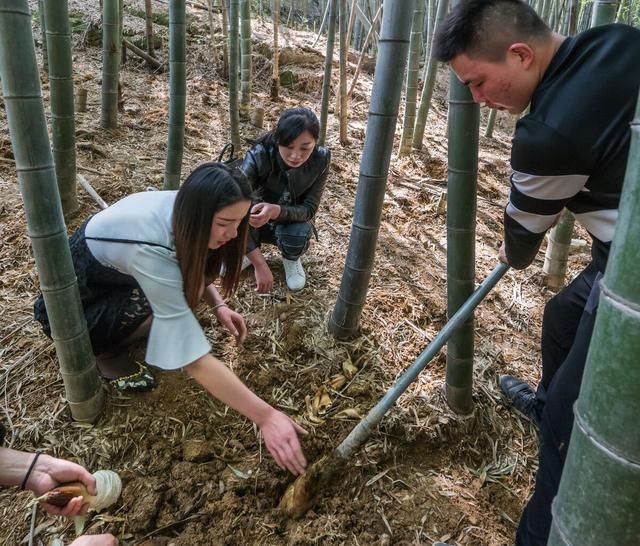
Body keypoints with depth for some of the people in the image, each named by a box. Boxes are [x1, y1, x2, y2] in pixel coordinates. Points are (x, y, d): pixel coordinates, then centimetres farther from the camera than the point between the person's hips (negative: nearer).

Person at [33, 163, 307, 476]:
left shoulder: (182, 209, -19)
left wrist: (218, 305, -12)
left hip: (112, 275, 7)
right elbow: (195, 360, -41)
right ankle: (106, 352, -3)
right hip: (68, 310, -7)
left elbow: (195, 267, 5)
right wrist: (266, 417, -38)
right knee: (160, 302, -30)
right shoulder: (149, 249, -40)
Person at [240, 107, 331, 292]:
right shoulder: (258, 157, -32)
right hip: (258, 220, 0)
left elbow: (309, 209, -23)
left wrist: (276, 211, -46)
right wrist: (260, 264, -46)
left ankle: (291, 259, 3)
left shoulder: (321, 159, -25)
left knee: (297, 235, -35)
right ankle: (245, 252, 0)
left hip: (292, 221, 1)